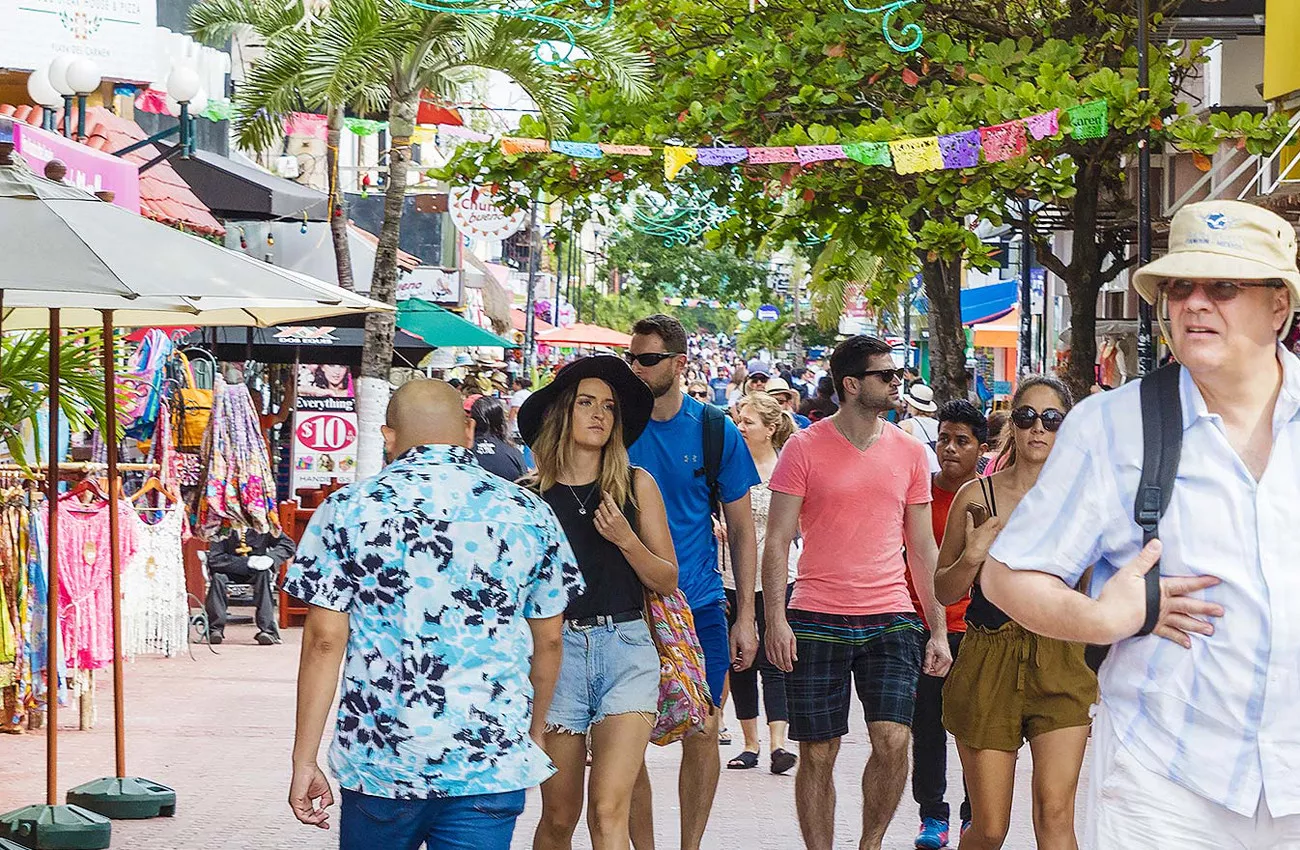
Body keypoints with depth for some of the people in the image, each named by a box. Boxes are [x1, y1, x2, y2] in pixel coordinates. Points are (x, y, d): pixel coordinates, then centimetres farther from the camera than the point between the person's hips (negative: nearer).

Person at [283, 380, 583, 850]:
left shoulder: (346, 511, -2)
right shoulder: (528, 514, 3)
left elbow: (324, 640, -6)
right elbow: (548, 641, 10)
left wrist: (304, 762, -1)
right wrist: (534, 734, 26)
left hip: (380, 761, 0)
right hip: (492, 764, 0)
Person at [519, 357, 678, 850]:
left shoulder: (636, 486, 6)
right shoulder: (529, 494, 4)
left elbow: (667, 580, 9)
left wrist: (626, 539, -9)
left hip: (626, 648, 0)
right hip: (557, 648, 1)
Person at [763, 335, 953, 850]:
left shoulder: (909, 452, 10)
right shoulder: (804, 449, 0)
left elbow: (922, 547, 14)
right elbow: (778, 540, 0)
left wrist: (939, 629, 10)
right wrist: (775, 619, -10)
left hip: (890, 619, 2)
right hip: (816, 621, -2)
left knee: (893, 739, -12)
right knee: (817, 753, 1)